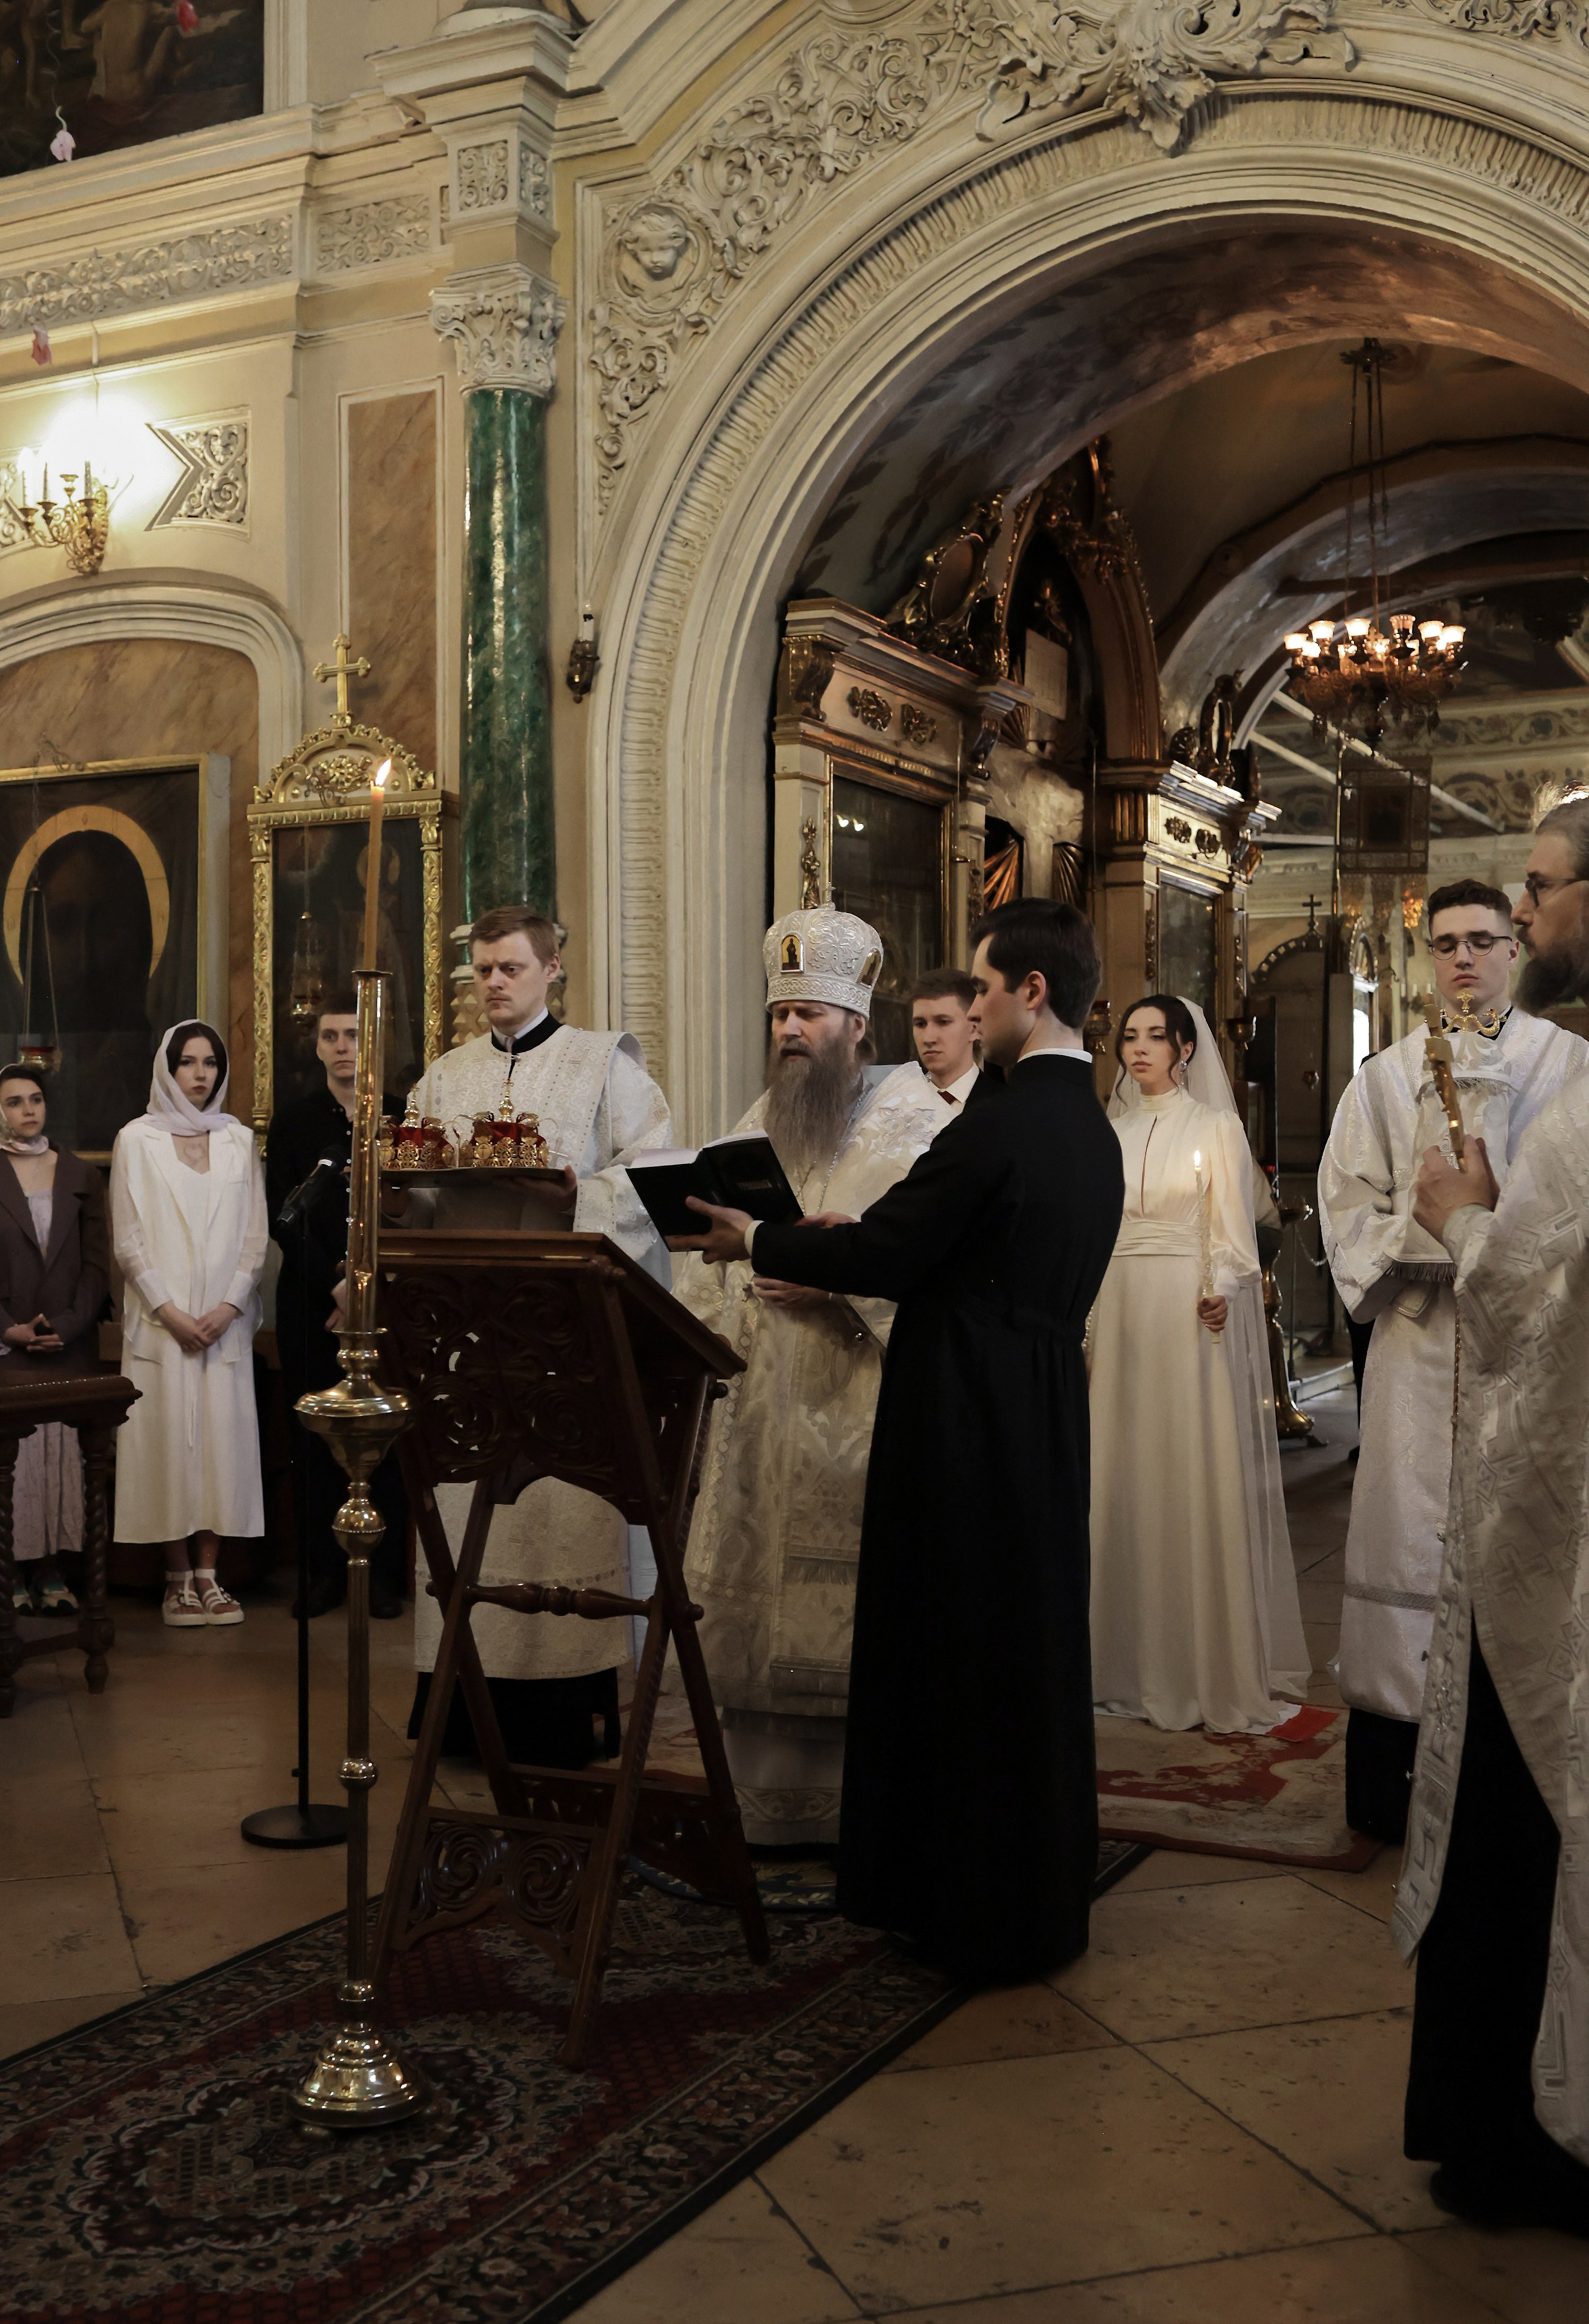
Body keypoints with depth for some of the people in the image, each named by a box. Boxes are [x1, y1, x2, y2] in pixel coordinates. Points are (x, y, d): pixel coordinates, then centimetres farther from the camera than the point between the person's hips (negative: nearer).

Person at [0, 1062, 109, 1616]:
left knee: (63, 1451, 2)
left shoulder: (81, 1176, 9)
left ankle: (53, 1570, 8)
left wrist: (67, 1326, -8)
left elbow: (98, 1263, 5)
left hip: (71, 1341, 2)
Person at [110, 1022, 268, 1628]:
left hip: (225, 1320, 2)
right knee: (168, 1436, -3)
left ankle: (208, 1574, 7)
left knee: (220, 1436, 0)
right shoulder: (137, 1141, 2)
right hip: (160, 1320, -2)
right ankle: (178, 1578, 5)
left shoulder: (238, 1140, 9)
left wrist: (229, 1306, -7)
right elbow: (127, 1242, -1)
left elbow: (256, 1235, 5)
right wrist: (169, 1311, -9)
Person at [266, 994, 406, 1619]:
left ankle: (385, 1574, 6)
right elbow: (284, 1219, 1)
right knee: (315, 1441, 2)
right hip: (311, 1305, 1)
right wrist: (334, 1285, -10)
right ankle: (325, 1572, 10)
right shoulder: (292, 1122, 8)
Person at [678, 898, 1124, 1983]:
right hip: (1046, 1415, 9)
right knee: (1032, 1646, 18)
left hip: (968, 1424, -9)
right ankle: (1044, 1885, 31)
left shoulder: (1001, 1124, -19)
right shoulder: (1092, 1129, 10)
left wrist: (759, 1242, -1)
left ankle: (974, 1907, 16)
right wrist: (852, 1236, 16)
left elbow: (883, 1254, -15)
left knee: (954, 1657, 4)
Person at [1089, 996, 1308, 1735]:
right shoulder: (1112, 1133, 13)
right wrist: (1088, 1322, 5)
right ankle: (1138, 1660, 15)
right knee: (1127, 1479, 6)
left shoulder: (1216, 1127, 0)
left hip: (1193, 1319, -5)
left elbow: (1231, 1231, -6)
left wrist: (1217, 1294, -22)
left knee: (1203, 1479, -4)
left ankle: (1220, 1669, 4)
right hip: (1123, 1312, 5)